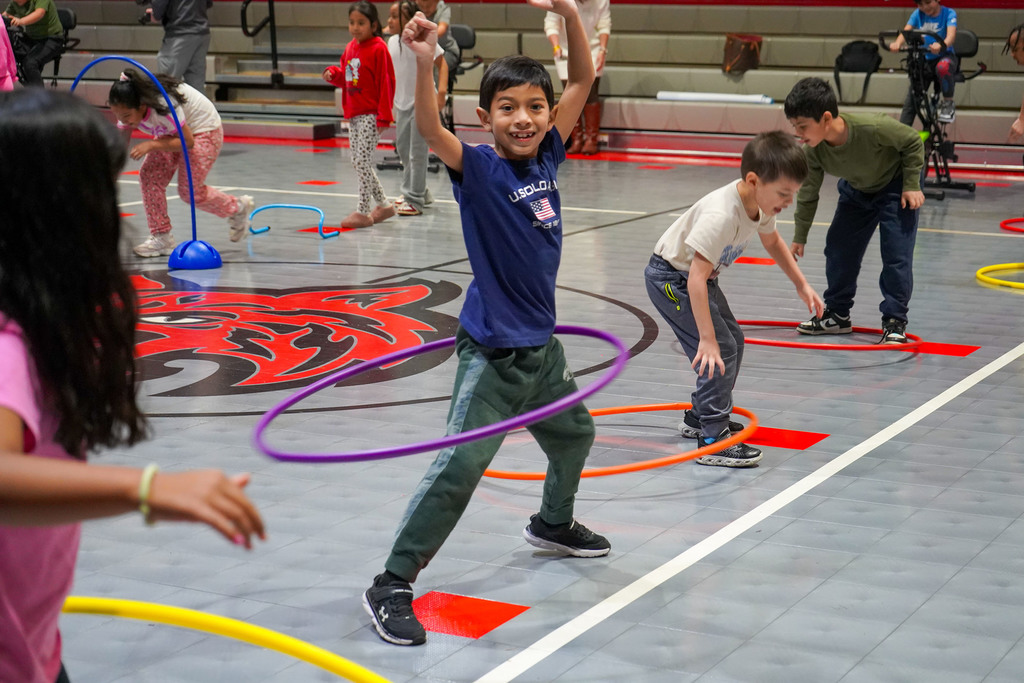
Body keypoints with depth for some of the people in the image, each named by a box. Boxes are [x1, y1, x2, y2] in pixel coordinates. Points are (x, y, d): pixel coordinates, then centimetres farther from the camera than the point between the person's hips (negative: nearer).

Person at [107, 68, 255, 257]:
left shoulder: (163, 106, -39)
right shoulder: (128, 110, -17)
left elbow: (187, 141, -31)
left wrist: (151, 145, -38)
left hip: (203, 129, -7)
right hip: (172, 132, 7)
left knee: (189, 190, -13)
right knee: (149, 176, -10)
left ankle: (238, 208, 12)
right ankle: (161, 238, -2)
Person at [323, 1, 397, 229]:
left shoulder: (378, 48, -13)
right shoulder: (350, 48, 11)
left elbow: (386, 82, -14)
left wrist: (384, 115, -17)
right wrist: (333, 74, -1)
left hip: (371, 115, -9)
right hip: (353, 114, 9)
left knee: (363, 161, -8)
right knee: (358, 162, 13)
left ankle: (363, 212, -1)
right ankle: (383, 205, 25)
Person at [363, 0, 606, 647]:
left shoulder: (546, 156, 1)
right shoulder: (478, 169, -15)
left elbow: (583, 80, 5)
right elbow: (431, 129, -34)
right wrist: (424, 63, -49)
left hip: (541, 345, 7)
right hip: (492, 353, -7)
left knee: (573, 436, 28)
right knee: (461, 466, -15)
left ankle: (553, 523, 56)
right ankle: (392, 585, -10)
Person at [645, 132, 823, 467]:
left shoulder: (761, 203, -10)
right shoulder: (721, 215, -38)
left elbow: (772, 241, 14)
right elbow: (696, 279, -41)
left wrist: (801, 285, 11)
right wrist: (707, 338, -42)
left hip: (700, 275, 10)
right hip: (671, 278, -10)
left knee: (733, 341, 20)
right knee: (720, 351, -17)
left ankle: (700, 417, 37)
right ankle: (713, 441, -13)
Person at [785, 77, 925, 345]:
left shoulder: (872, 128, -40)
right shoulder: (813, 151, -24)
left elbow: (913, 143, -20)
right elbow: (807, 194, -7)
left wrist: (911, 186, -19)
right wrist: (799, 237, -1)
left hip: (894, 186, -5)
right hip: (856, 190, 5)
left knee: (896, 254, -13)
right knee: (838, 248, 4)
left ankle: (895, 321, -2)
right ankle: (837, 314, 21)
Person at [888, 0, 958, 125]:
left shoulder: (948, 13, -7)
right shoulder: (918, 14, 1)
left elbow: (951, 35, -24)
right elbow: (906, 31, -13)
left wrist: (941, 45, -48)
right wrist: (897, 43, -38)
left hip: (945, 56, -3)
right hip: (924, 60, 3)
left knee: (943, 67, -39)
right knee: (910, 101, -7)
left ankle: (948, 103, -17)